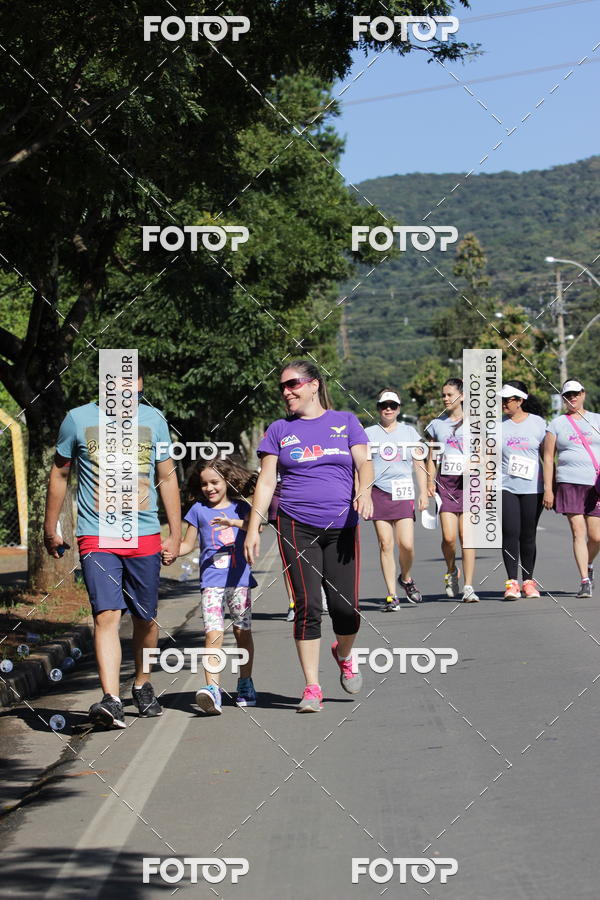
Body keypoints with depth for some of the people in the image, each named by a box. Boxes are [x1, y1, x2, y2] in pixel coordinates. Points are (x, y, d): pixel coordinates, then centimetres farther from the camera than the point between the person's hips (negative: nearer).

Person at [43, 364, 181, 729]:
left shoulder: (154, 419, 7)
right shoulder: (79, 420, 1)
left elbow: (167, 477, 14)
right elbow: (60, 473, 12)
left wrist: (176, 534, 11)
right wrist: (51, 529, 14)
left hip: (145, 536, 3)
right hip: (97, 537, -2)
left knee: (145, 618, 9)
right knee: (107, 616, -16)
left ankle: (142, 685, 32)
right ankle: (111, 700, -23)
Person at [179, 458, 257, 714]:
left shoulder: (240, 508, 9)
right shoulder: (198, 510, 11)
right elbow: (188, 544, 15)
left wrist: (232, 522, -26)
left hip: (239, 578, 0)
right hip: (211, 580, 0)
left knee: (242, 631, 5)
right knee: (213, 633, -13)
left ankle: (245, 684, 22)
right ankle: (212, 688, -23)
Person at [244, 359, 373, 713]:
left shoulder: (345, 422, 11)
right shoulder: (280, 430, 11)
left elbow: (364, 463, 3)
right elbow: (266, 481, 9)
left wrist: (364, 490, -19)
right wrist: (254, 527, 1)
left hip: (341, 526, 0)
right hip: (297, 528, 0)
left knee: (346, 607, -5)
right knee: (308, 606, -8)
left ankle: (344, 654, 28)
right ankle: (312, 687, -2)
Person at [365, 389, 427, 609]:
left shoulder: (410, 432, 13)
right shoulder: (368, 434, 9)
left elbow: (419, 465, 14)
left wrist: (423, 493, 6)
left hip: (404, 494, 1)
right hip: (379, 492, 0)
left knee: (406, 544, -10)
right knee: (385, 544, -5)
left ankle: (405, 578, 20)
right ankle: (392, 595, -1)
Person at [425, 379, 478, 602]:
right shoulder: (436, 425, 13)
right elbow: (431, 458, 16)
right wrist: (430, 481, 3)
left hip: (468, 483, -2)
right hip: (445, 483, 2)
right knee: (448, 537, -10)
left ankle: (468, 587, -4)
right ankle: (451, 571, 19)